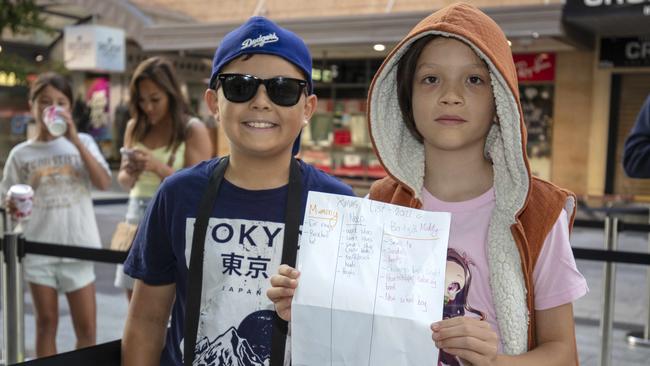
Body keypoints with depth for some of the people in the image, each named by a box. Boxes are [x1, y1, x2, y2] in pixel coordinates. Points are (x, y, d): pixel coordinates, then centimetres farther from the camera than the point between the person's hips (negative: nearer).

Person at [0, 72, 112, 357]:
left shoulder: (83, 143, 2)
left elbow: (104, 183, -12)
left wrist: (75, 140, -16)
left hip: (77, 247, 0)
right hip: (39, 249, 1)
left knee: (87, 327, 3)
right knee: (46, 324, 10)